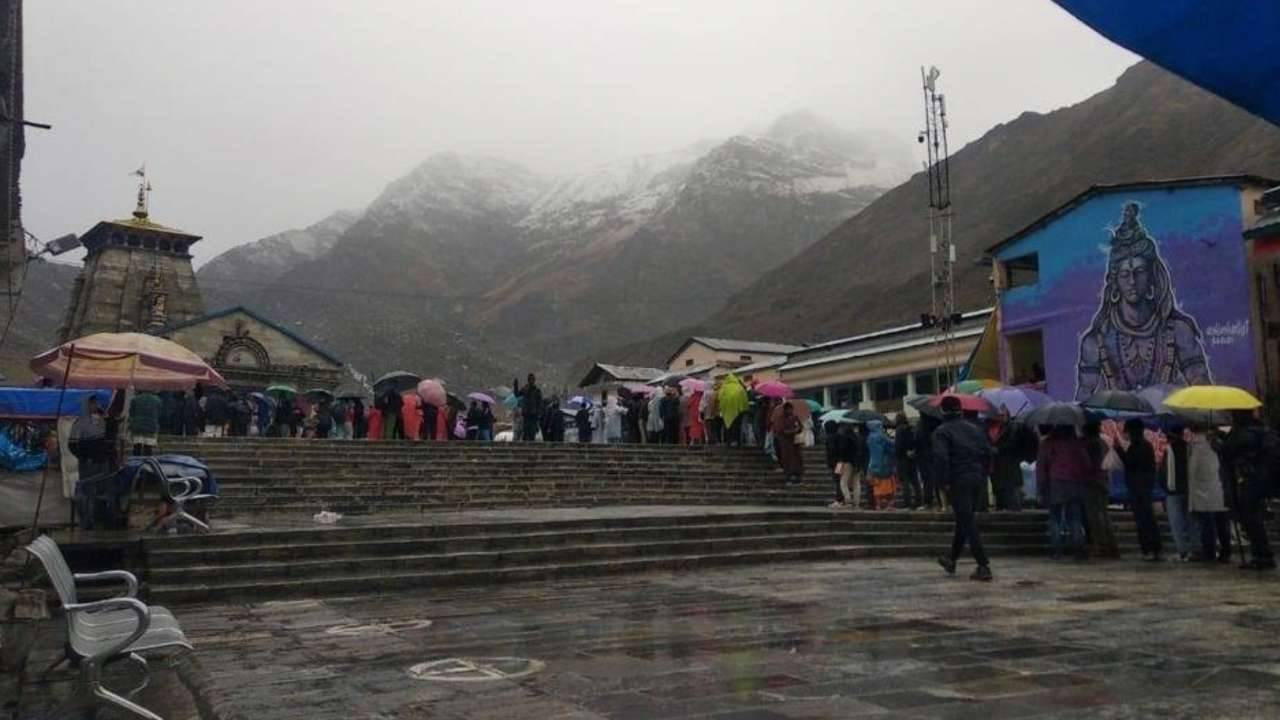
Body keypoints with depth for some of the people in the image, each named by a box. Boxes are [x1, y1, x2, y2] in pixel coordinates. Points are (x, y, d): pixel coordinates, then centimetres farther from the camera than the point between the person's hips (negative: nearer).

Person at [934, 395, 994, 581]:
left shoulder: (941, 431, -7)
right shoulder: (975, 428, 13)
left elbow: (941, 457, -19)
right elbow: (988, 452, 8)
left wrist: (944, 481, -12)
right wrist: (983, 475, 13)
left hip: (958, 480, -7)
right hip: (976, 478, 7)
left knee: (967, 523, -5)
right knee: (964, 520, 17)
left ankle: (984, 566, -10)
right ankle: (952, 559, 30)